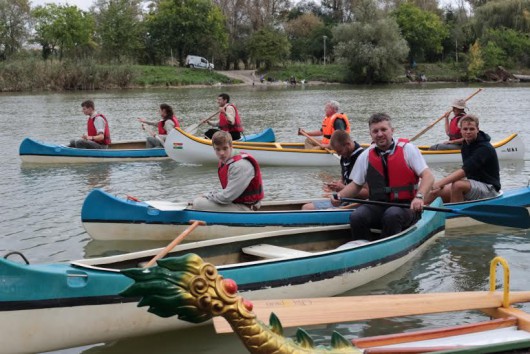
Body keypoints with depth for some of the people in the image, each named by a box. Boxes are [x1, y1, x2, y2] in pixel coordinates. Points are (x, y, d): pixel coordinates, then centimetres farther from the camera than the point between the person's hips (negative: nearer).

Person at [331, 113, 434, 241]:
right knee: (356, 217, -26)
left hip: (405, 207, -3)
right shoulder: (366, 156, 9)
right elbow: (356, 185, 17)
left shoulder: (407, 149, -1)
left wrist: (419, 197, -25)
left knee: (392, 215, -36)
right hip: (377, 206, 3)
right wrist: (339, 196, -3)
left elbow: (428, 176, -7)